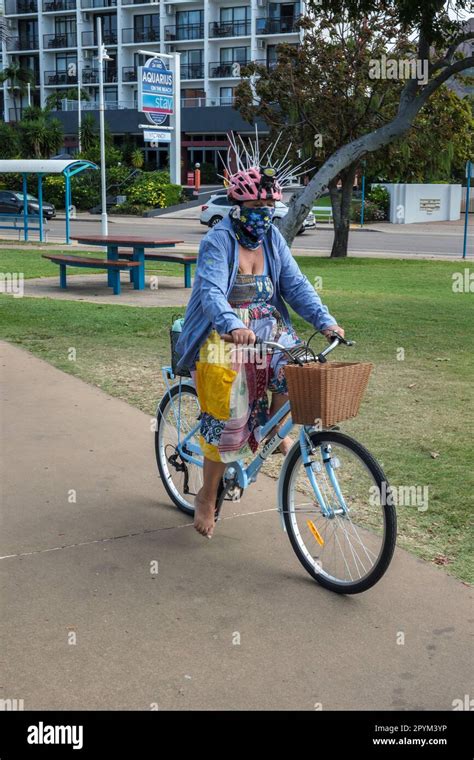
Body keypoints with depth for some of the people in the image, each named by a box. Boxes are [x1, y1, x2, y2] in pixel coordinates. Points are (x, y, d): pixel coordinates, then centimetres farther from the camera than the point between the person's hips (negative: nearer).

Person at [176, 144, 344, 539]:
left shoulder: (272, 238, 6)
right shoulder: (218, 241, -12)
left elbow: (295, 283, 0)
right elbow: (212, 291, -26)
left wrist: (325, 320, -14)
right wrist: (233, 326, -45)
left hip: (269, 329, 5)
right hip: (225, 336, -5)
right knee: (228, 422, -10)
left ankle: (275, 430, 5)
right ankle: (207, 498, 9)